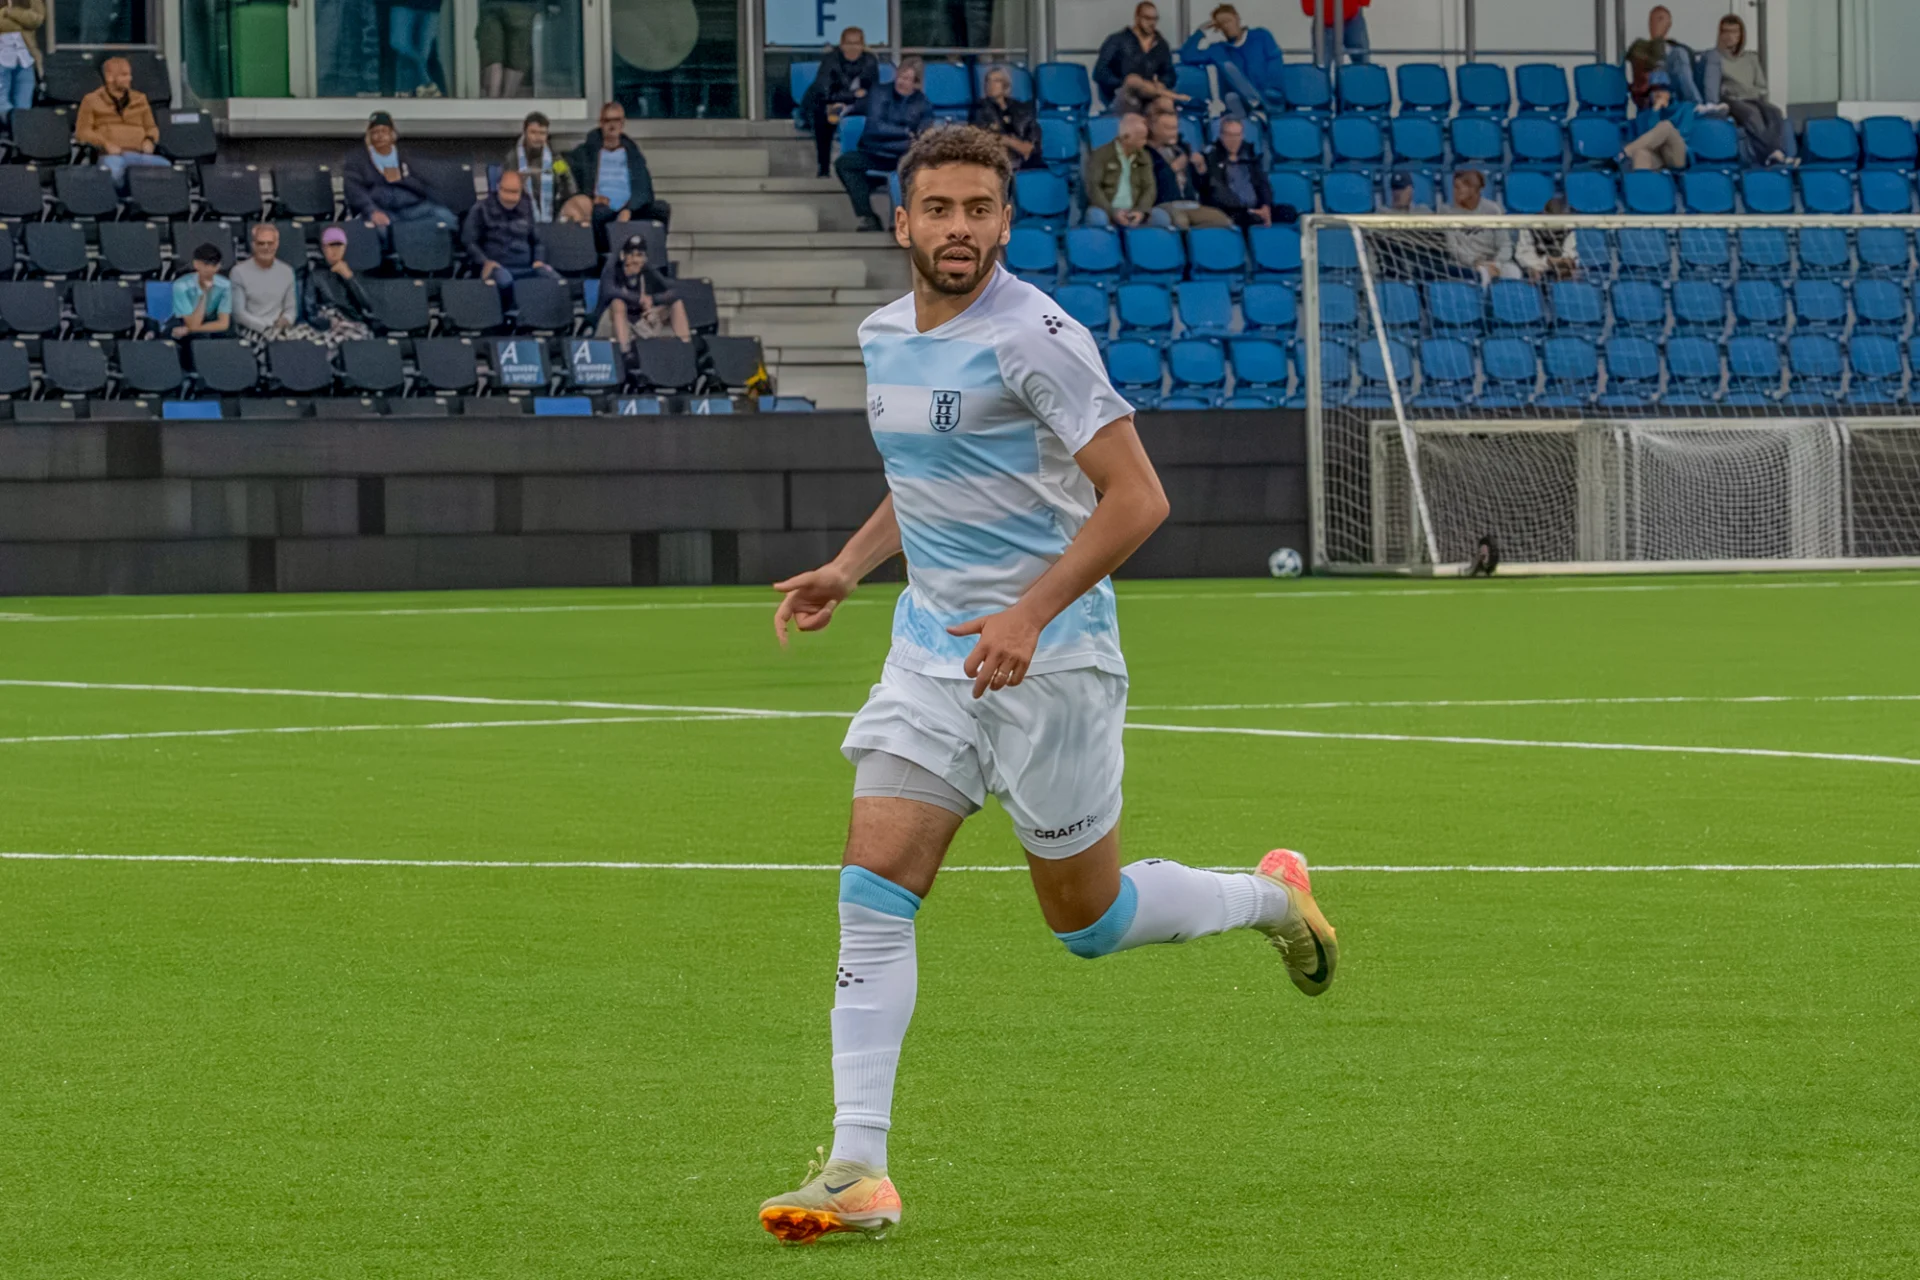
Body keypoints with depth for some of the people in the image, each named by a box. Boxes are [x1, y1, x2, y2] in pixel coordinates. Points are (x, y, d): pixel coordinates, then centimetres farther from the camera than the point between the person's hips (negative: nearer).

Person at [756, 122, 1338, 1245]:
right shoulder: (886, 336, 9)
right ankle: (859, 1171, -11)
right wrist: (847, 570, 11)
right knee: (874, 885, -10)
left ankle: (1271, 897, 35)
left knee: (1089, 920, 5)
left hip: (1049, 651, -6)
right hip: (933, 644, 6)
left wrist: (1030, 614, -27)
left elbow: (1136, 497, -19)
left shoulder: (1034, 338, -16)